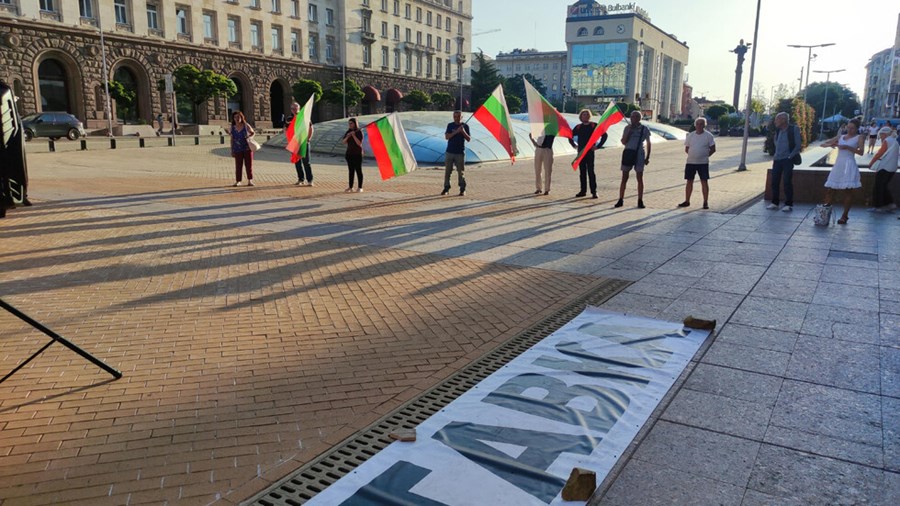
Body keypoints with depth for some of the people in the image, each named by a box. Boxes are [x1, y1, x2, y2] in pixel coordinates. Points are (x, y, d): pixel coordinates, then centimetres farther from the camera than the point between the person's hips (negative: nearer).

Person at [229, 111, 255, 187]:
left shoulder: (246, 126, 1)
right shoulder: (233, 128, 4)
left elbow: (253, 133, 13)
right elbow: (232, 140, 8)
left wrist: (249, 136, -10)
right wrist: (232, 151, 6)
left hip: (247, 148, -1)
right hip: (238, 150, 1)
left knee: (249, 165, 0)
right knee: (238, 166, -1)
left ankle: (250, 181, 8)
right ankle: (238, 181, 6)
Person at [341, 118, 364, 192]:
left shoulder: (359, 132, -6)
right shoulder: (348, 132, 9)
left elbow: (359, 143, -15)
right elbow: (343, 142, 3)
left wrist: (353, 135, -21)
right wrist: (347, 137, -14)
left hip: (357, 154, -5)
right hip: (349, 153, 5)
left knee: (358, 170, -2)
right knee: (351, 171, 6)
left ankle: (360, 187, 3)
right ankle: (350, 187, 9)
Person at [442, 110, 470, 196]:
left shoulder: (465, 126, 3)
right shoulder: (450, 125, 6)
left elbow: (469, 139, -1)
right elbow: (446, 137, -7)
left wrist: (463, 132, -17)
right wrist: (456, 132, -18)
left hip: (460, 153, -1)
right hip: (449, 152, 2)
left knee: (461, 172, 0)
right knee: (447, 171, 3)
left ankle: (462, 190, 5)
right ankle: (446, 188, 11)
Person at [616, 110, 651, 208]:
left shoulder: (644, 129, 1)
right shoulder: (627, 128, 5)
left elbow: (648, 143, 7)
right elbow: (623, 142, 1)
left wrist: (647, 157, 2)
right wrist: (629, 131, -11)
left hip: (639, 155, -2)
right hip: (628, 153, 2)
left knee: (640, 179, 1)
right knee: (624, 178, 3)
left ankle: (640, 201, 7)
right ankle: (621, 200, 8)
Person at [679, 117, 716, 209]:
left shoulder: (708, 136, -1)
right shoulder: (690, 135, 7)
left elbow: (713, 149, 2)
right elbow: (686, 149, 13)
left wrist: (706, 155, -5)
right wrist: (692, 154, 2)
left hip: (703, 163, -3)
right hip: (690, 162, 3)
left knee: (704, 182, -2)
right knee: (689, 181, 7)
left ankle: (705, 202, 4)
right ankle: (687, 201, 17)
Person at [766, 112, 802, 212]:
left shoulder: (794, 129, -9)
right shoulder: (778, 130, 8)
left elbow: (798, 145, -9)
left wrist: (790, 156, -12)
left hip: (787, 159, -6)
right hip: (777, 159, 6)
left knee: (787, 182, -6)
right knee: (775, 181, 6)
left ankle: (789, 204, 1)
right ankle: (774, 202, 16)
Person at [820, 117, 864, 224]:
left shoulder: (859, 137, 5)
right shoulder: (840, 137, 17)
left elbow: (861, 152, -9)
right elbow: (823, 144, 15)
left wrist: (848, 147, -21)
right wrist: (830, 144, -6)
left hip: (849, 165, -5)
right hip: (838, 164, 5)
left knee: (848, 191, -5)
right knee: (829, 190, 2)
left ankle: (844, 216, -1)